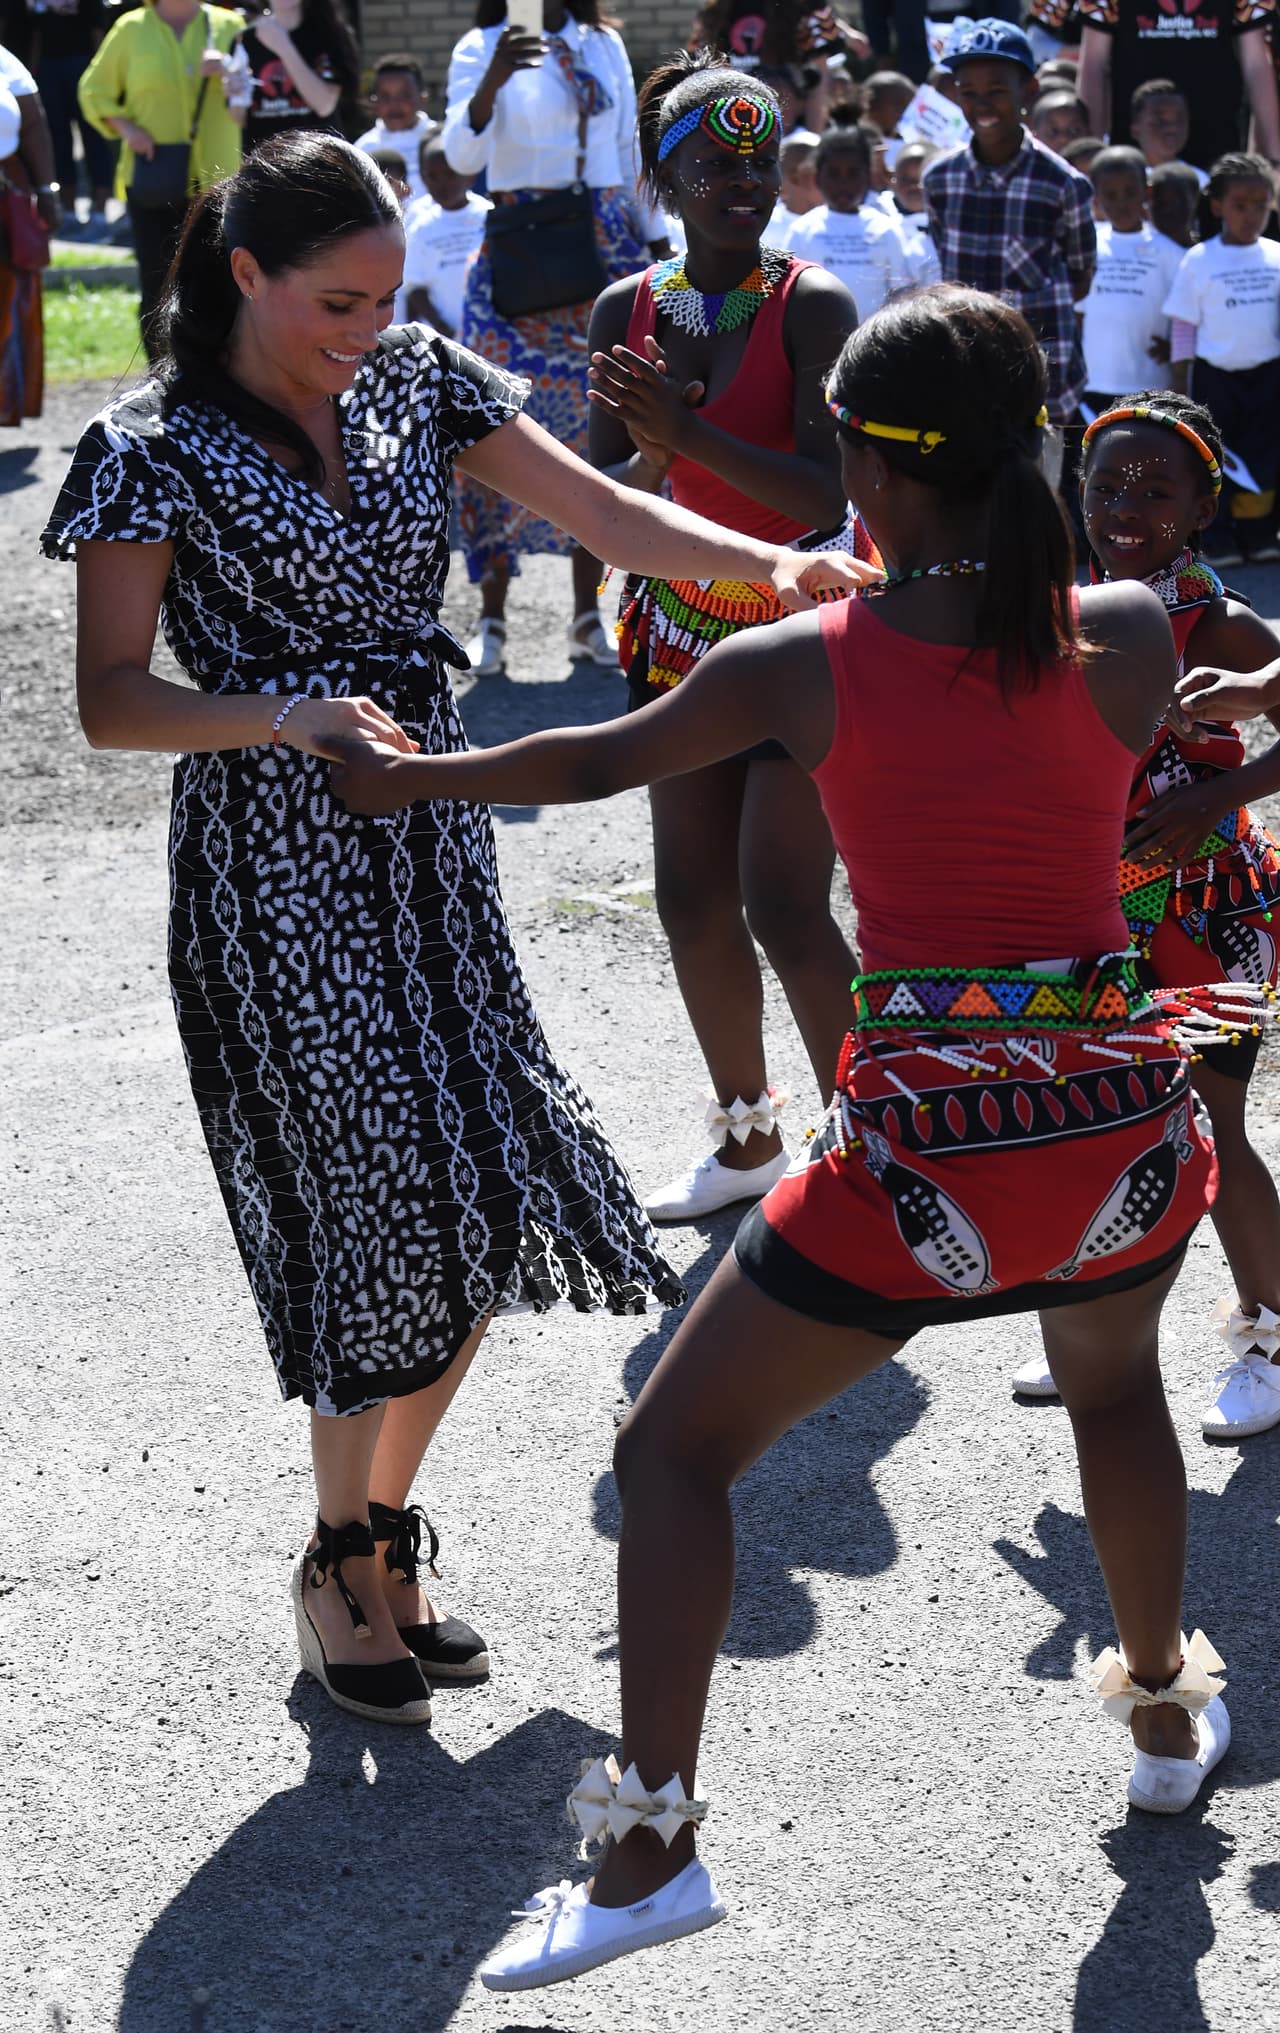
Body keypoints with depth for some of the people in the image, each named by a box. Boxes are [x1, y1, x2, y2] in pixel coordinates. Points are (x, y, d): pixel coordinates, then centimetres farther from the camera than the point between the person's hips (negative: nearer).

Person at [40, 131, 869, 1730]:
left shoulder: (415, 384, 6)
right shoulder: (153, 450, -8)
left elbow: (609, 515, 0)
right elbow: (108, 701, -11)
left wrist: (774, 567, -17)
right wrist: (287, 716, -27)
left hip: (429, 837, 6)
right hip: (275, 863, -5)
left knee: (481, 1208, 4)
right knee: (386, 1221, -7)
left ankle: (382, 1523, 25)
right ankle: (340, 1569, 14)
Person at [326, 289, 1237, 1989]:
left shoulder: (807, 667, -7)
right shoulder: (1130, 634, -4)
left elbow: (598, 763, 9)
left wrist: (409, 778, 26)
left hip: (921, 1150, -3)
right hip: (1122, 1125, 3)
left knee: (675, 1450, 12)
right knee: (1114, 1382, 36)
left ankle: (651, 1841, 4)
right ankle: (1168, 1717, 49)